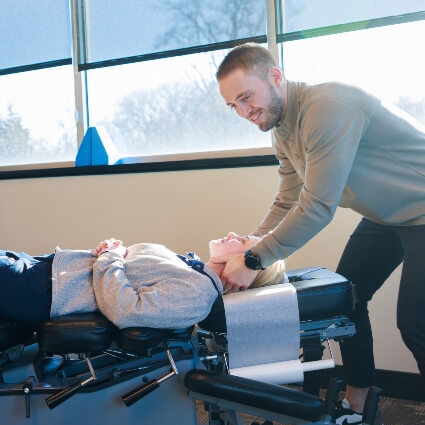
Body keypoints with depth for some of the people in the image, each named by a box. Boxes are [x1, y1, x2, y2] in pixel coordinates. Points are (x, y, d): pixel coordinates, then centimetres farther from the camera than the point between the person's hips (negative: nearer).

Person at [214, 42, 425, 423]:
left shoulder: (328, 107, -30)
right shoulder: (283, 130, 1)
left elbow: (317, 208, -32)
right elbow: (288, 203, 5)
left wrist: (254, 260, -26)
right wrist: (249, 246, -8)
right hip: (385, 217, 9)